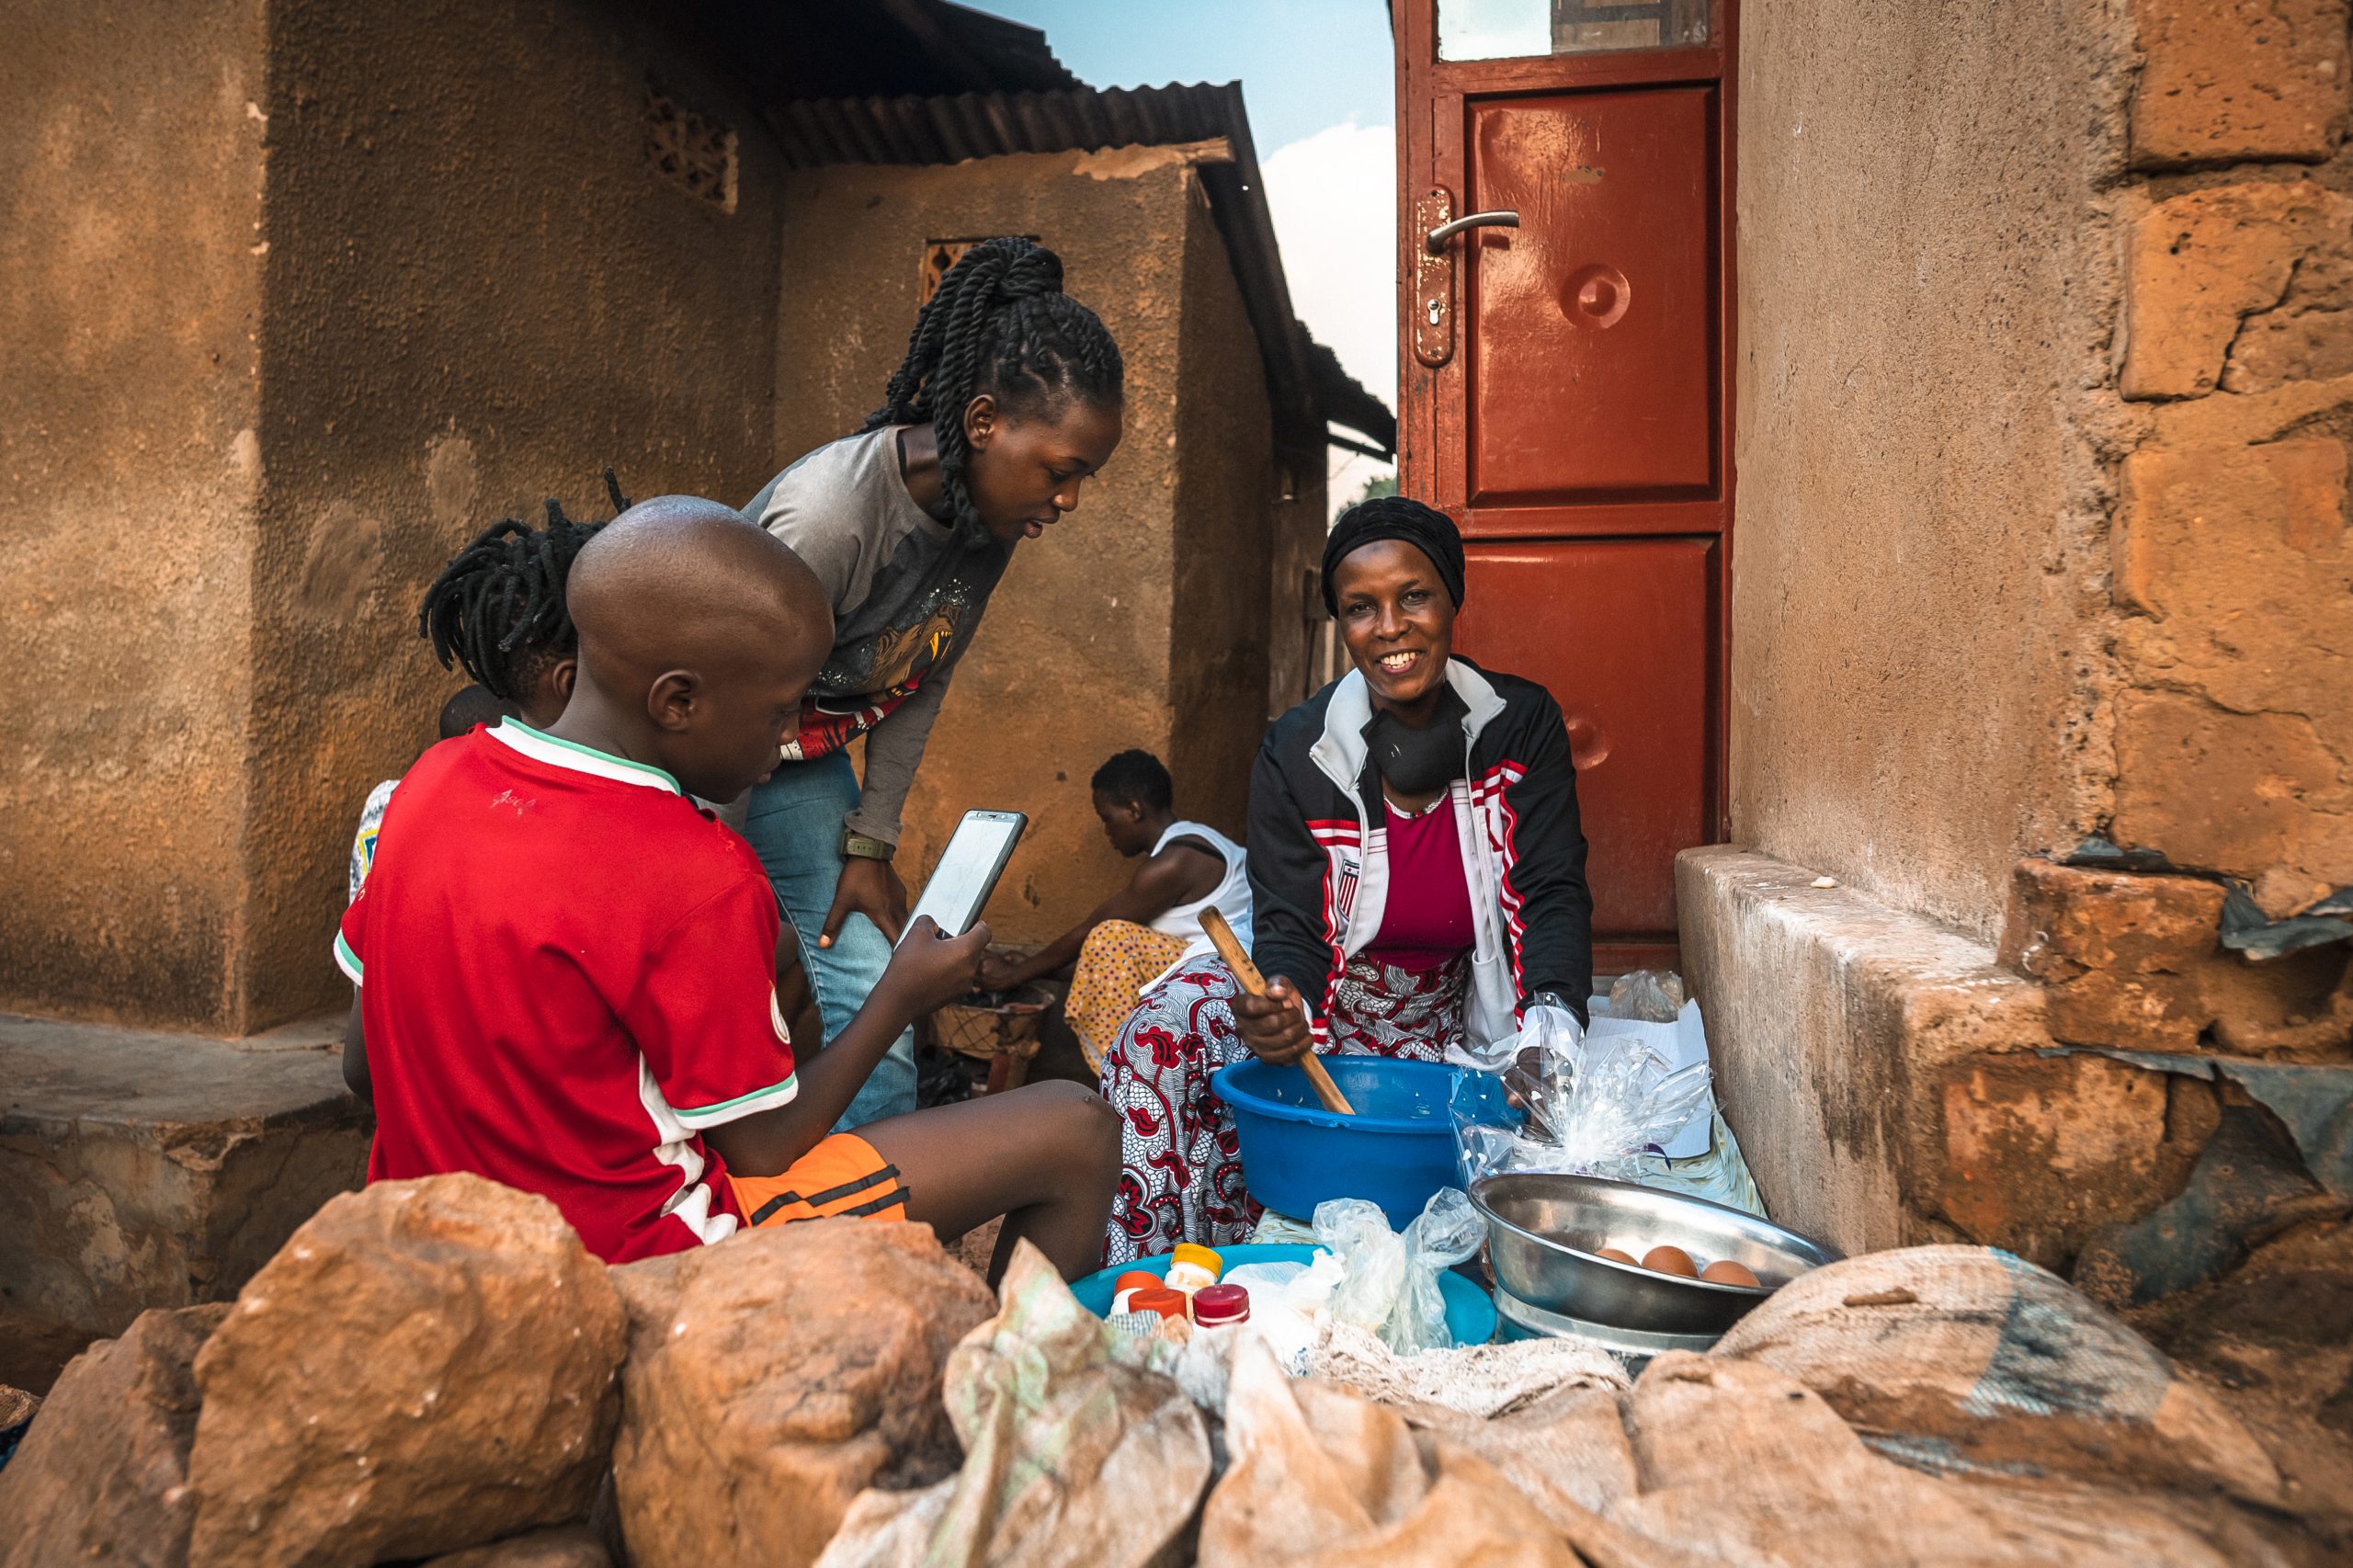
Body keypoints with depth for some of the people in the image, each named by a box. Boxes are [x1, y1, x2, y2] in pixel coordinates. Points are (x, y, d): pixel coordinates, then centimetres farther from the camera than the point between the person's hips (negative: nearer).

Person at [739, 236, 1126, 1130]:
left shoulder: (989, 517, -10)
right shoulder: (830, 511, -33)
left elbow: (920, 685, 0)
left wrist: (871, 842, -2)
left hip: (805, 763, 6)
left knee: (871, 1006, -1)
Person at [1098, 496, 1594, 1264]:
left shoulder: (1522, 725, -5)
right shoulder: (1295, 752, -9)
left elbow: (1553, 896, -8)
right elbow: (1289, 927, -11)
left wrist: (1552, 1022, -28)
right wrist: (1282, 1005, -36)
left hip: (1454, 1020, 2)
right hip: (1321, 1006, -1)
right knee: (1172, 1023, -28)